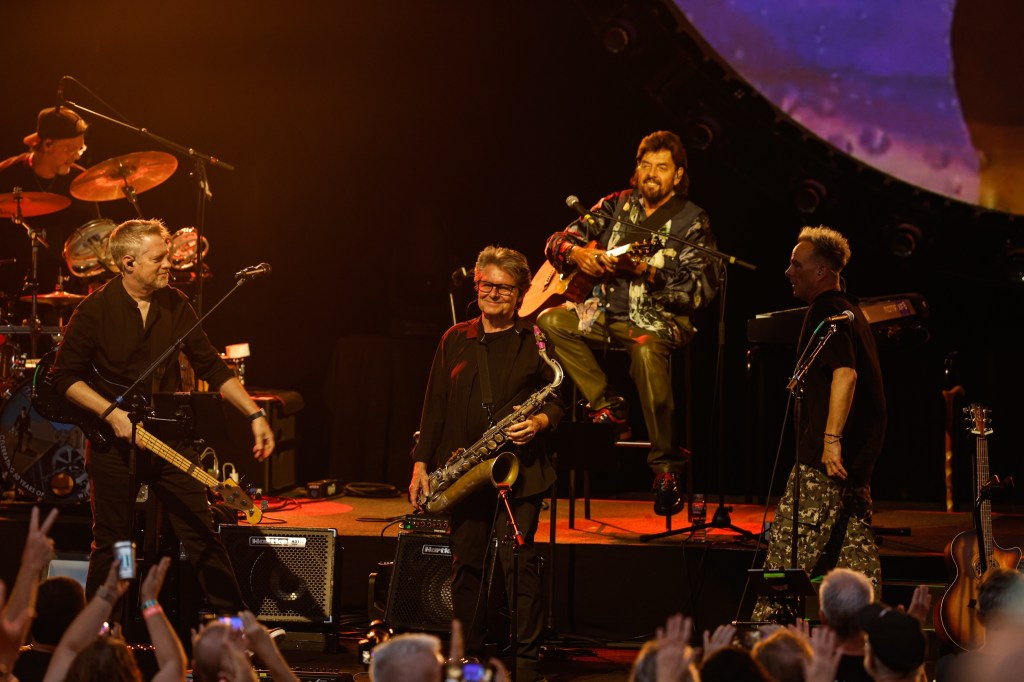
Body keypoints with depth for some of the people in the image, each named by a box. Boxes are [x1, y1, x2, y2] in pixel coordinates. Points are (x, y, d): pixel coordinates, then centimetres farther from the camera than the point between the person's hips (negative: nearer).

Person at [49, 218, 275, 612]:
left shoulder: (174, 304, 2)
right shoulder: (96, 310, -10)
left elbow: (211, 366, 6)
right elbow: (65, 376, -5)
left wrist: (255, 415, -3)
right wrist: (113, 414, -16)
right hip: (114, 443, -3)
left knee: (203, 534, 2)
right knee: (110, 544, 5)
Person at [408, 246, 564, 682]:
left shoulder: (536, 342, 5)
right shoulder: (455, 340, 13)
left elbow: (557, 398, 7)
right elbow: (435, 406, 13)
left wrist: (540, 421, -15)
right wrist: (421, 462, 8)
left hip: (519, 471, -3)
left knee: (518, 564, -9)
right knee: (466, 564, 7)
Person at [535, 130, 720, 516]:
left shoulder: (691, 222, -3)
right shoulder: (616, 206, 10)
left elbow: (701, 290, -14)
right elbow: (557, 242, 11)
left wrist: (646, 272, -24)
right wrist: (576, 253, -14)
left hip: (659, 317, -5)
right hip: (608, 311, 5)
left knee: (647, 352, -38)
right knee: (551, 321, -18)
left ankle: (666, 469, -27)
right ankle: (607, 407, -9)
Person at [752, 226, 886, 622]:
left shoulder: (827, 313, -14)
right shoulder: (849, 310, 18)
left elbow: (845, 373, -27)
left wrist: (831, 438, -32)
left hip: (825, 455, -10)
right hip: (858, 453, 10)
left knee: (791, 542, -7)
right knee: (854, 544, 10)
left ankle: (771, 621, -5)